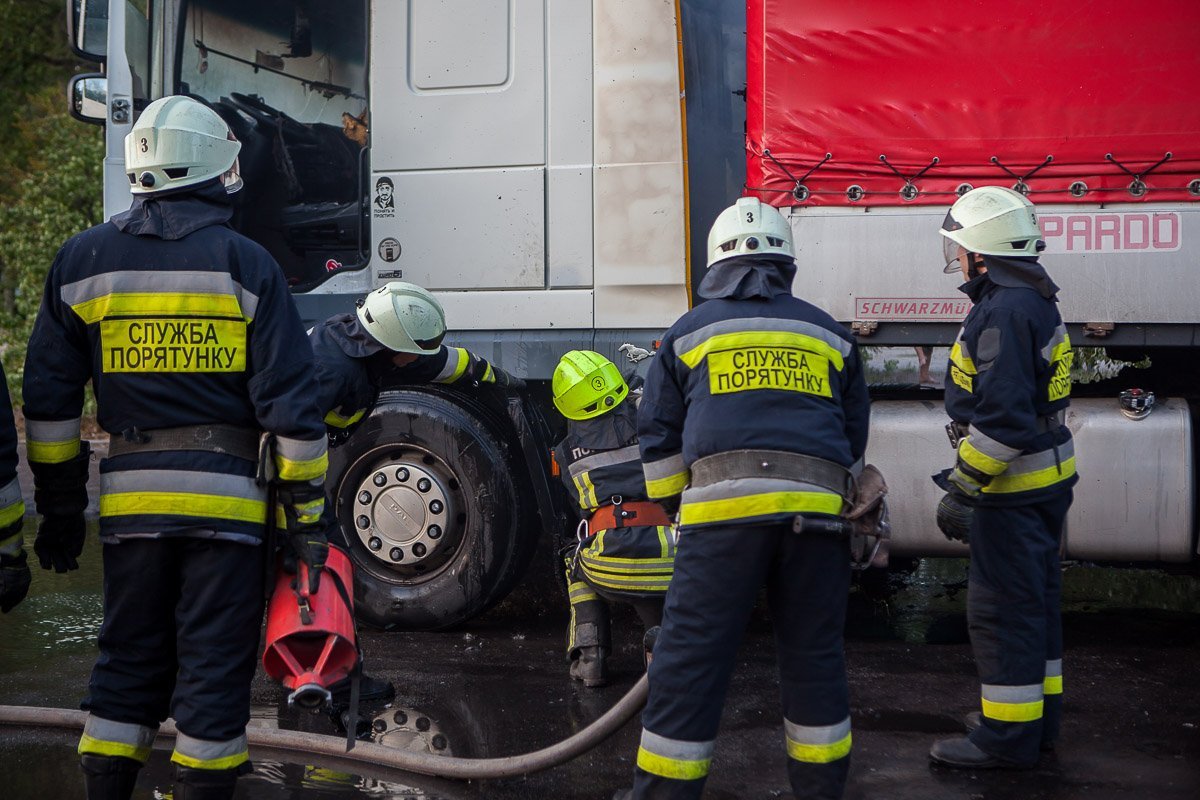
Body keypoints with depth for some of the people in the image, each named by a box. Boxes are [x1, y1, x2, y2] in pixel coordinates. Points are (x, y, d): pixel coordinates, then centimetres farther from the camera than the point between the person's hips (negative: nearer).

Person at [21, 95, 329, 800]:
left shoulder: (84, 260, 7)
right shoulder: (246, 264, -4)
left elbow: (49, 401, 9)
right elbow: (291, 404, -6)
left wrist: (60, 507, 16)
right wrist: (308, 516, -1)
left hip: (130, 497, 4)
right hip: (225, 497, -3)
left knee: (129, 661, 15)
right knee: (215, 665, 4)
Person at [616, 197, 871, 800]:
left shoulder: (690, 331, 14)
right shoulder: (830, 334, 21)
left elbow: (659, 438, 16)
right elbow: (855, 437, 26)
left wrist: (674, 504, 27)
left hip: (723, 506, -3)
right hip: (815, 510, 3)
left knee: (691, 654, 1)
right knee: (813, 653, 14)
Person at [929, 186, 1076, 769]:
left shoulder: (1005, 311, -22)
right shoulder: (1032, 301, 12)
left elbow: (1001, 418, -27)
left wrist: (962, 489, -21)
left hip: (1014, 487, -11)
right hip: (1046, 479, 11)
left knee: (1000, 608, -2)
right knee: (1035, 599, 18)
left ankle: (1007, 738, 6)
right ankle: (1040, 716, 30)